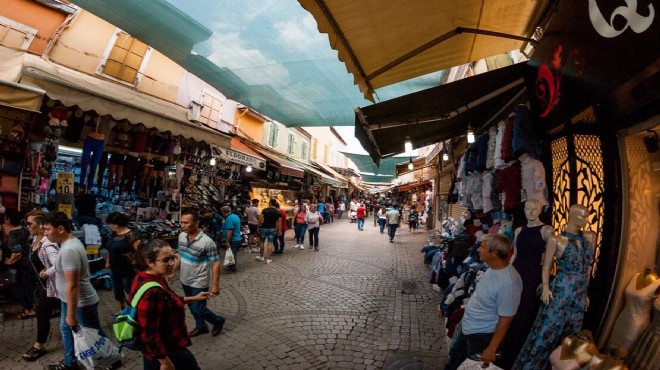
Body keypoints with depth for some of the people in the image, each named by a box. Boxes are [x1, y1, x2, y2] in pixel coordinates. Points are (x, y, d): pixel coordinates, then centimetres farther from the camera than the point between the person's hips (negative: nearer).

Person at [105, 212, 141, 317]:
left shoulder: (130, 235, -22)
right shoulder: (113, 234, 4)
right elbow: (110, 249, 19)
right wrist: (108, 262, 21)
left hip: (127, 270, -8)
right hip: (115, 269, 8)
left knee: (129, 291, 6)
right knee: (117, 290, 20)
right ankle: (121, 310, 39)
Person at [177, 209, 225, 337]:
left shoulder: (207, 242, -27)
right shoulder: (181, 236, -5)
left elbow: (216, 264, -22)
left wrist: (215, 285, -23)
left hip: (199, 283, -7)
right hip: (185, 281, 7)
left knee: (198, 309, 3)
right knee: (192, 307, 21)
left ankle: (218, 321, 29)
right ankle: (201, 327, 43)